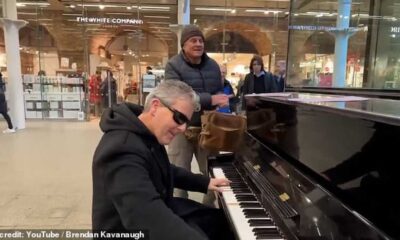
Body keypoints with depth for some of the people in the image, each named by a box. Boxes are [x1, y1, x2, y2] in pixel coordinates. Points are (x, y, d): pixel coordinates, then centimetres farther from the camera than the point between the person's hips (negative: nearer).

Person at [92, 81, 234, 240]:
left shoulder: (148, 136, 2)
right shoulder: (123, 149, -32)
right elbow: (149, 217, -44)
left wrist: (205, 183, 12)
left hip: (158, 211, 9)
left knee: (222, 220, 12)